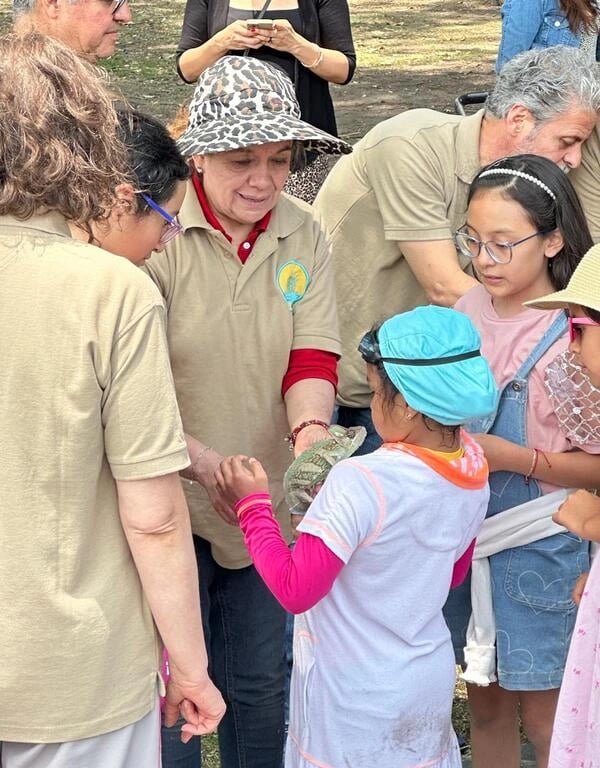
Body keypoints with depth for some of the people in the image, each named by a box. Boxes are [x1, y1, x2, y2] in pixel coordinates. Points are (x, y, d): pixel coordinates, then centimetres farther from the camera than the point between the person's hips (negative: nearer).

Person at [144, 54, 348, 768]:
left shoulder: (303, 233, -1)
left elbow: (311, 356, -5)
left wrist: (311, 432, -26)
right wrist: (201, 460, -32)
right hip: (169, 501, -4)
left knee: (260, 682, 19)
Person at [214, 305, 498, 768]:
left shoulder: (362, 484, -29)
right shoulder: (472, 467, -5)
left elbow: (295, 590, -25)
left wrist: (253, 504, -14)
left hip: (356, 699, -6)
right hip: (430, 678, 6)